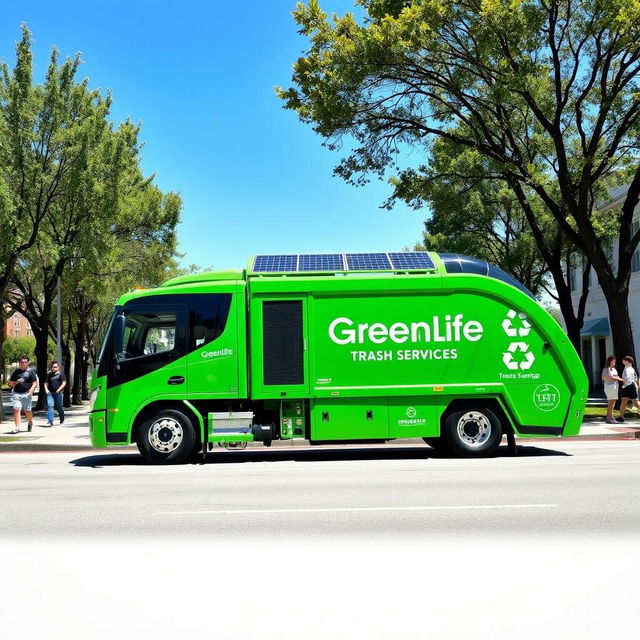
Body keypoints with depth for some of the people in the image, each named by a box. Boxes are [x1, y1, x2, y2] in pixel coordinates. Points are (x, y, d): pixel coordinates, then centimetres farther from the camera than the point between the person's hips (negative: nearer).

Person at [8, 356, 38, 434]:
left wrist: (31, 390, -17)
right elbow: (10, 383, 15)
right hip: (16, 394, 2)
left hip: (26, 394, -2)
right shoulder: (16, 372, 13)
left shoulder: (31, 372, 6)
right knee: (16, 410, -11)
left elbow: (35, 383, 1)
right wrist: (17, 382, -5)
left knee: (27, 411, 5)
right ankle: (17, 427, -12)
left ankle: (30, 422, 34)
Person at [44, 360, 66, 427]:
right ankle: (50, 421, -17)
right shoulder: (49, 375, 14)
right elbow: (46, 383, 20)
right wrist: (46, 389, 1)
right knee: (49, 406, -13)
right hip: (50, 393, 3)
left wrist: (58, 390, -12)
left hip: (58, 393, -3)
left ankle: (62, 419, 31)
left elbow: (64, 383, -5)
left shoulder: (61, 373, 2)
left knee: (59, 407, 7)